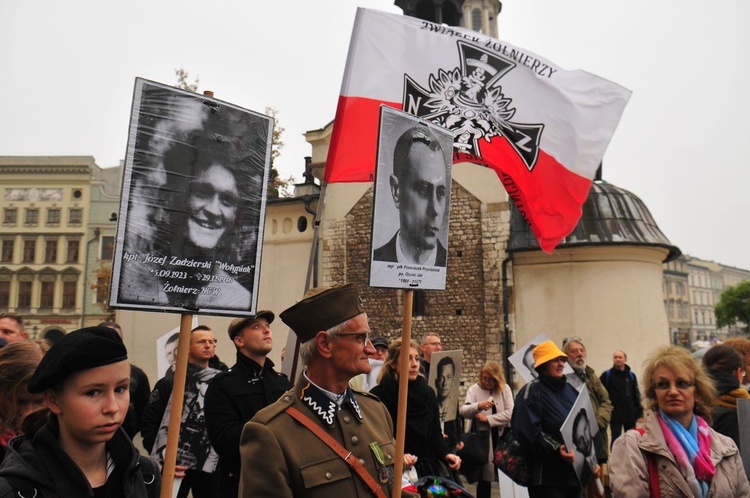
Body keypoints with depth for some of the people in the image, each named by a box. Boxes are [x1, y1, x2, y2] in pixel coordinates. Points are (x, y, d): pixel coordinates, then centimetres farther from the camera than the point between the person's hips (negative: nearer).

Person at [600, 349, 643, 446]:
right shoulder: (607, 375, -6)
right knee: (616, 440, 3)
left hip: (630, 415, 4)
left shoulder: (631, 375, 6)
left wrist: (640, 412, 7)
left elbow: (636, 395, 10)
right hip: (615, 415, -4)